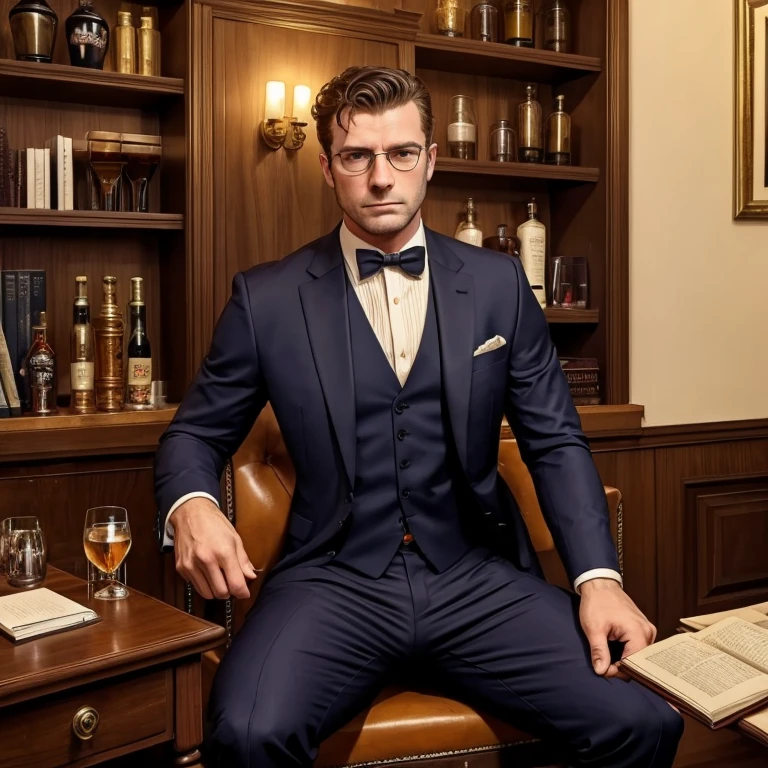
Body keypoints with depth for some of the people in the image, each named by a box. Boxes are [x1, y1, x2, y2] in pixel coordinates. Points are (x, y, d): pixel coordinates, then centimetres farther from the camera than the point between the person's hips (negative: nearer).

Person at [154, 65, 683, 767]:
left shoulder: (499, 285, 7)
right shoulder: (266, 298, 3)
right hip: (332, 579, -1)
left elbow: (555, 440, 8)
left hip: (477, 578, 2)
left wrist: (599, 577, -7)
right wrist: (192, 507, -14)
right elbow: (197, 433, 10)